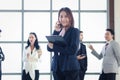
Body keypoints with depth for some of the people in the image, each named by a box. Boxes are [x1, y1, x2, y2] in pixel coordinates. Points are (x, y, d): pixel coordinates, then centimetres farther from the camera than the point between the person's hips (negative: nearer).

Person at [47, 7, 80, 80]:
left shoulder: (74, 31, -1)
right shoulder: (57, 31, 13)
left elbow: (73, 50, -14)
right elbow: (49, 48, 1)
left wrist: (54, 47, -13)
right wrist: (56, 32, -6)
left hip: (70, 68, -5)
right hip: (57, 68, 5)